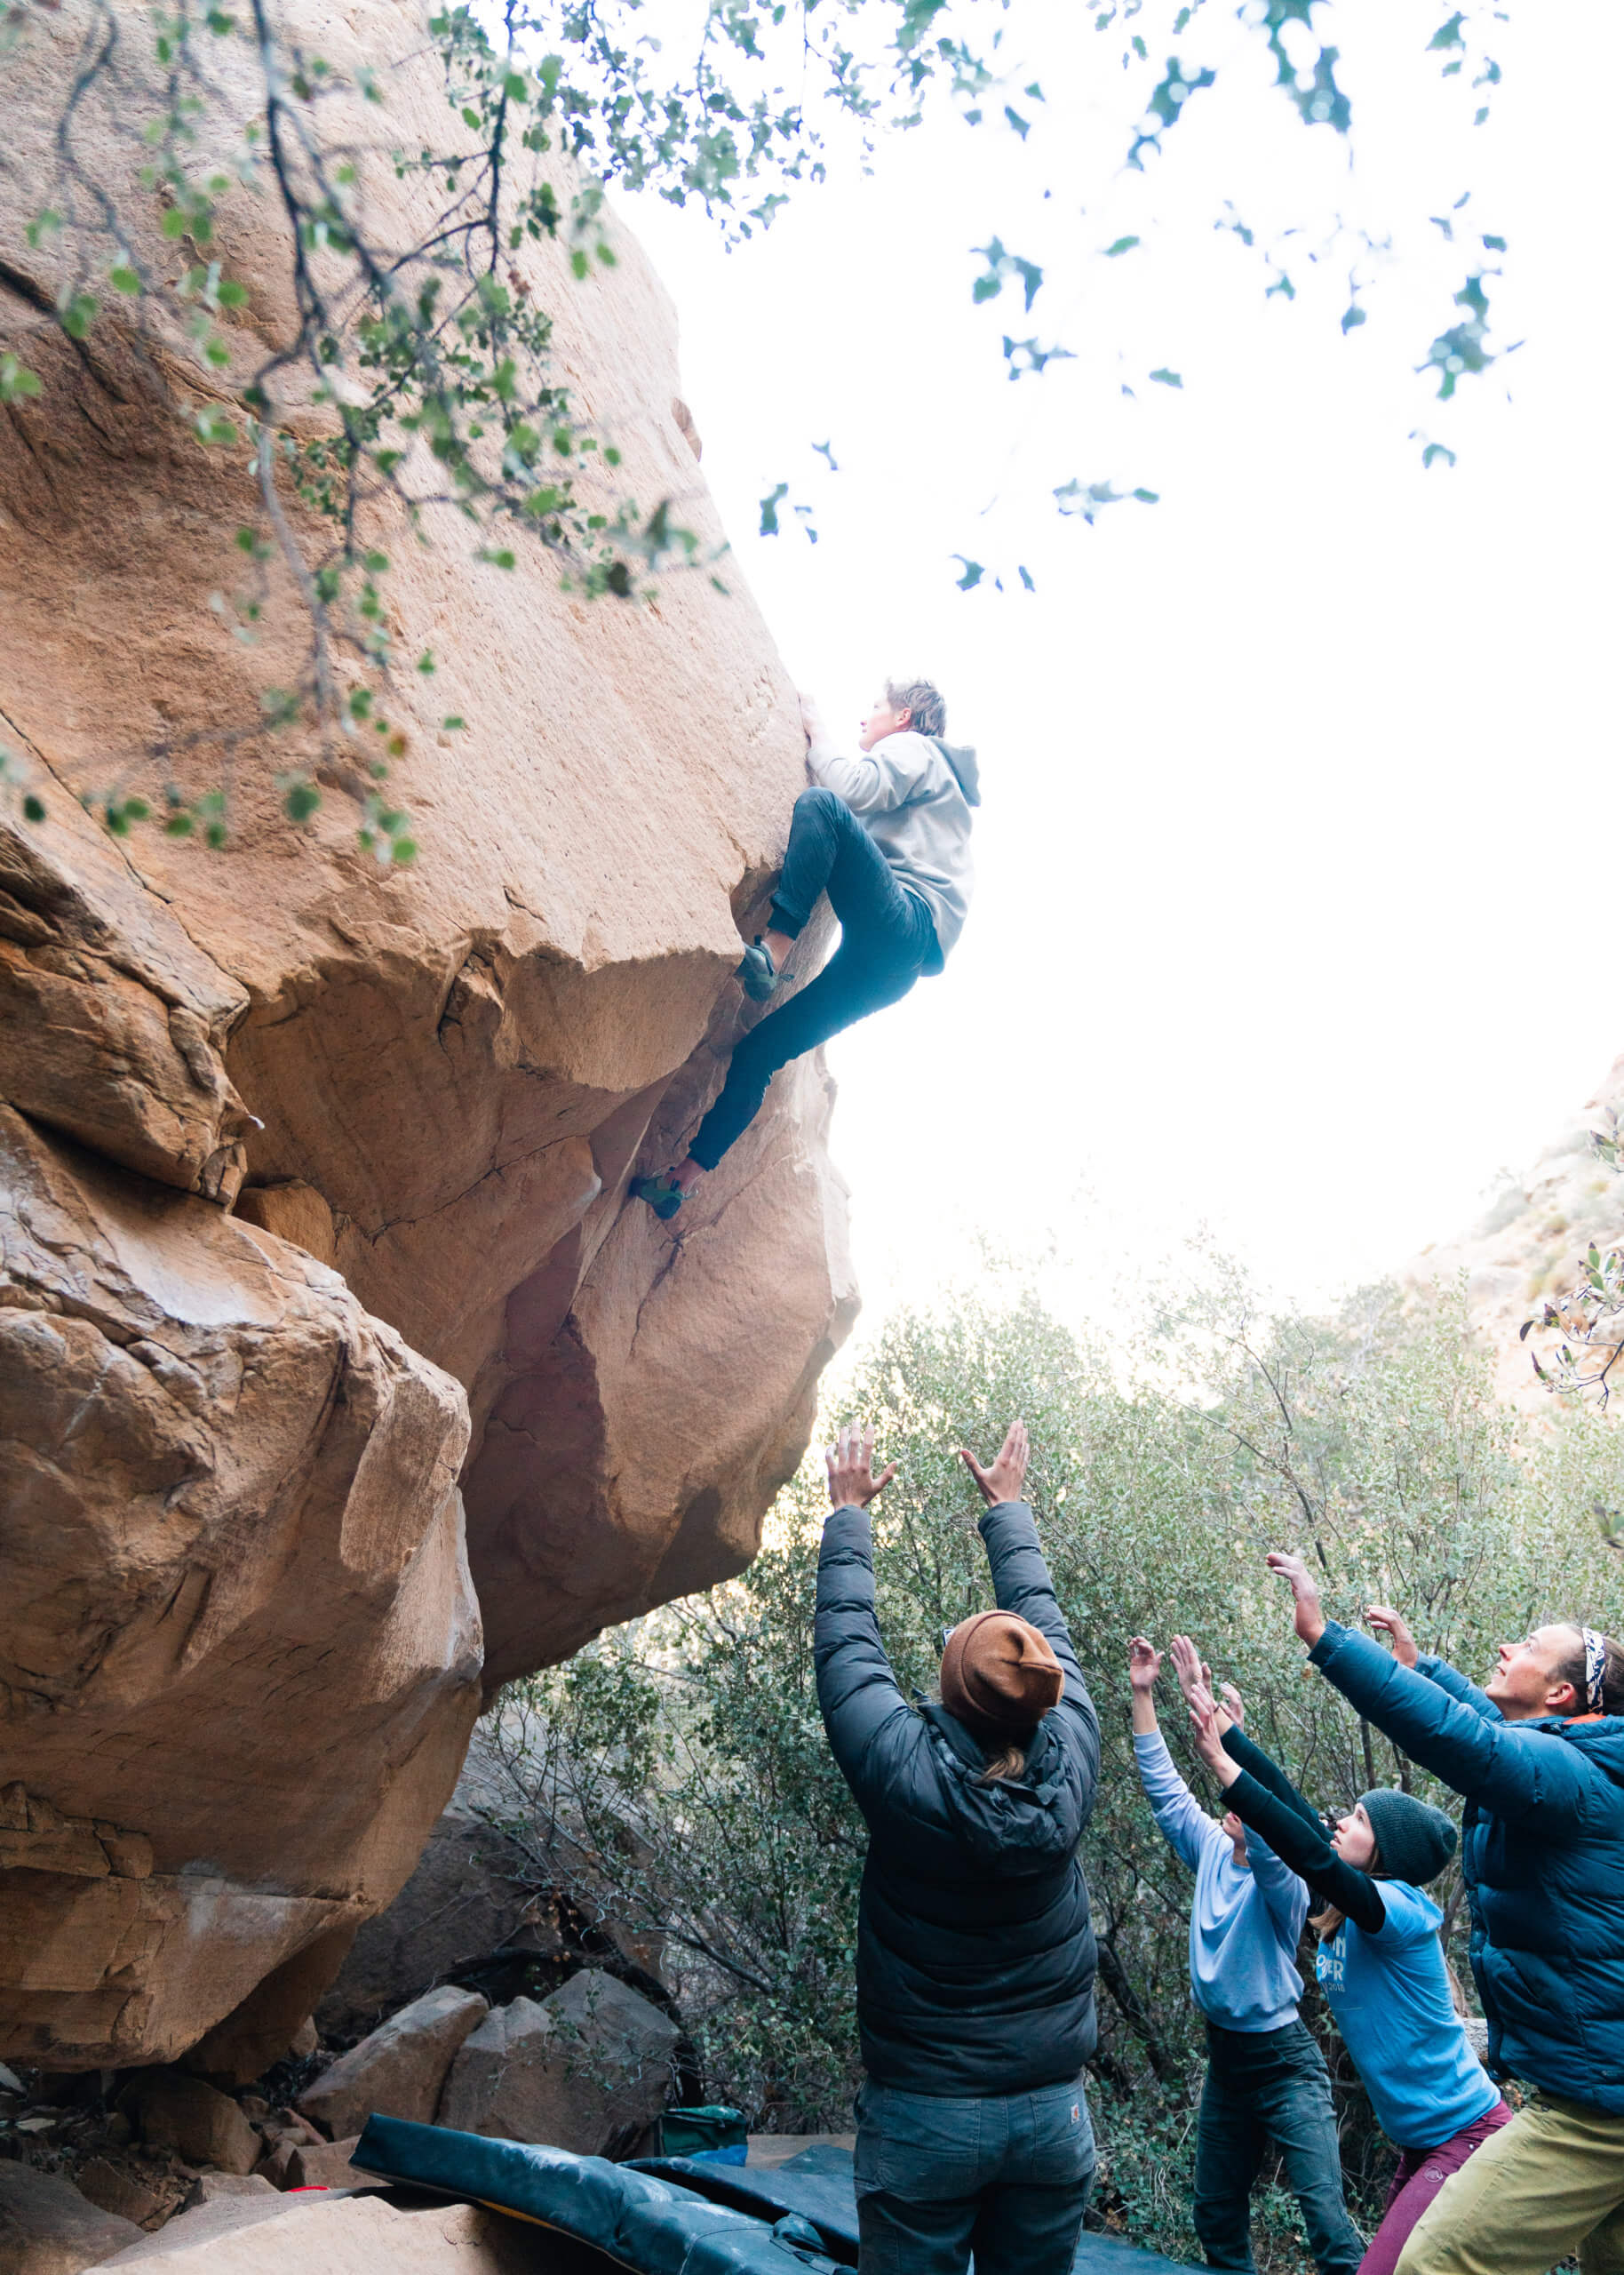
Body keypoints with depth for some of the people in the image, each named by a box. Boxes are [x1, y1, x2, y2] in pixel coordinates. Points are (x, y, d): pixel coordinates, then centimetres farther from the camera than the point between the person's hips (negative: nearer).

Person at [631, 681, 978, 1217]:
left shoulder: (913, 747, 11)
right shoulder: (921, 771, 39)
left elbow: (854, 790, -11)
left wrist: (816, 734, 6)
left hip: (907, 924, -9)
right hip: (890, 963, 9)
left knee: (818, 806, -26)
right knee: (759, 1051, 5)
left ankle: (772, 951, -36)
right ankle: (684, 1177, 5)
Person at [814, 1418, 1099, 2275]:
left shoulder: (903, 1771, -22)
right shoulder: (1067, 1767, -14)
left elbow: (847, 1639, -7)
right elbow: (1048, 1625, 2)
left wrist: (849, 1510, 7)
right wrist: (1008, 1506, 16)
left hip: (922, 2117, -3)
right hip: (1053, 2114, 3)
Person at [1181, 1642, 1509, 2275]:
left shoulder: (1399, 1910, -20)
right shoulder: (1348, 1902, 3)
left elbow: (1310, 1854, -36)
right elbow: (1289, 1799, 0)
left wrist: (1220, 1763, -38)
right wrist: (1220, 1724, -2)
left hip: (1467, 2135, -9)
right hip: (1421, 2138, 9)